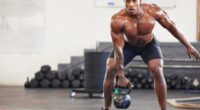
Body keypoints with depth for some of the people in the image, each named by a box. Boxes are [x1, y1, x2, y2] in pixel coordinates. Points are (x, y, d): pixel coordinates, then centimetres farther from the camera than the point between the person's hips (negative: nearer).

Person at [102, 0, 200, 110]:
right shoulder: (117, 20, -35)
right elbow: (118, 49, -31)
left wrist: (189, 46, -11)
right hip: (127, 45, 0)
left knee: (157, 71, -20)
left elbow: (171, 26, -16)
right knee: (110, 70, -14)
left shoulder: (152, 10, -32)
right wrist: (121, 76, -29)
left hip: (148, 44, 0)